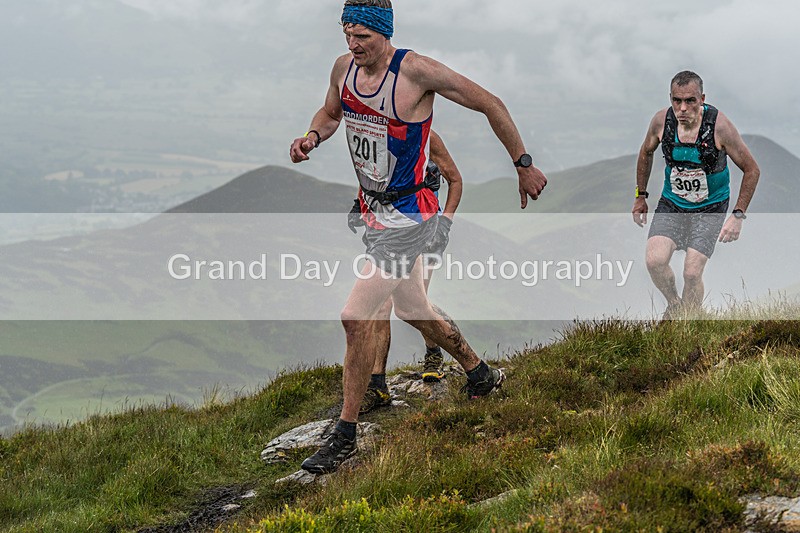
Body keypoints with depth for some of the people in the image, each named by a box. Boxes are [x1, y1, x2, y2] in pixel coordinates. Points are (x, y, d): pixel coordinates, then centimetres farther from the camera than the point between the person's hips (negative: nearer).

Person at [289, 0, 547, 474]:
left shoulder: (416, 71, -20)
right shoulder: (344, 68, -1)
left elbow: (490, 104, -11)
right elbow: (331, 113, 21)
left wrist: (525, 166, -5)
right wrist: (313, 137, -3)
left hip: (410, 215, -8)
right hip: (375, 209, 8)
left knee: (356, 317, -15)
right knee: (414, 310, 22)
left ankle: (345, 436, -4)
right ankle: (481, 375, 47)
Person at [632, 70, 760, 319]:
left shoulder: (719, 125, -22)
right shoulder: (662, 120, -13)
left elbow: (752, 170, -11)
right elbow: (646, 152, 11)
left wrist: (738, 215, -14)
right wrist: (640, 196, 13)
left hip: (710, 207, -2)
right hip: (671, 203, 2)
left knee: (692, 273, -12)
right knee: (655, 261, -18)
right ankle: (674, 304, 13)